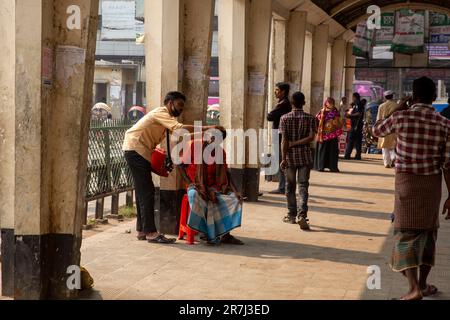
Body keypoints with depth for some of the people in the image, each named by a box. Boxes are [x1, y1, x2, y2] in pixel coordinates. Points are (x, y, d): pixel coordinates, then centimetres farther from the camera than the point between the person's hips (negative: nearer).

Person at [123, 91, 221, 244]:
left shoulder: (165, 116, 19)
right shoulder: (161, 113, -14)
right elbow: (180, 128, -29)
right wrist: (207, 128, -30)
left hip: (139, 151, 11)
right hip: (135, 150, -11)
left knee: (143, 192, 12)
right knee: (147, 191, -13)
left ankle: (142, 231, 16)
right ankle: (151, 233, -14)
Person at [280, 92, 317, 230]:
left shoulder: (285, 118, -4)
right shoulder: (310, 118, -1)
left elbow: (284, 140, -8)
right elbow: (311, 137, -12)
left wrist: (283, 158, -7)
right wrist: (296, 144, -5)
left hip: (290, 156, 0)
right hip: (305, 155, 0)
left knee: (290, 186, 13)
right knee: (303, 186, -1)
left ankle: (292, 215, 20)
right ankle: (302, 215, -15)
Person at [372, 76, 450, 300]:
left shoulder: (402, 117, -10)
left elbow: (376, 131, 9)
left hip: (406, 180, -2)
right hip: (432, 182, 2)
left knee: (406, 232, 0)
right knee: (428, 231, 17)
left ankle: (414, 288, -13)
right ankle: (422, 283, 26)